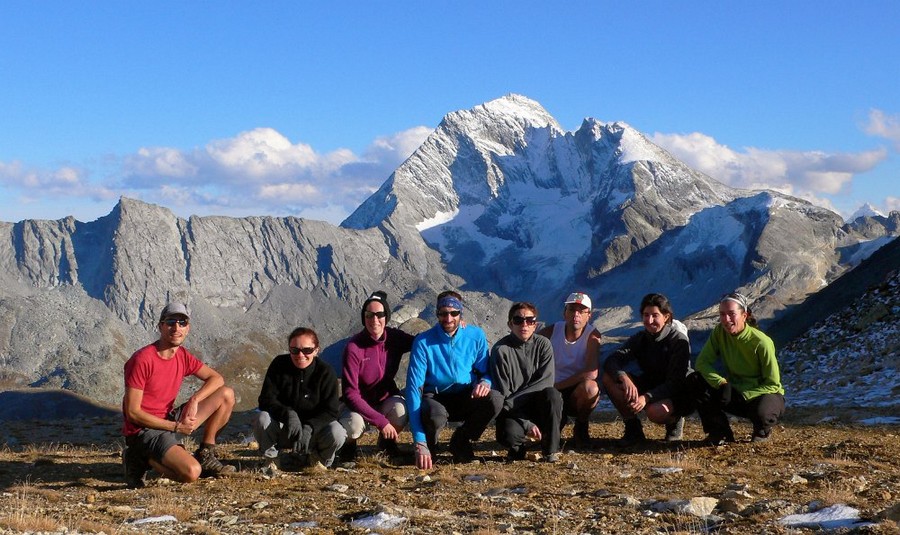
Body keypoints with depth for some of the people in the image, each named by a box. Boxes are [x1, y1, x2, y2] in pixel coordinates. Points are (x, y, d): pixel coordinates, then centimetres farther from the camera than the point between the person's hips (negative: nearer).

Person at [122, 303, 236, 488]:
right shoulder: (142, 360, -18)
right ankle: (144, 460, -3)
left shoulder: (183, 356, 5)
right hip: (144, 430, -8)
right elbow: (132, 412, -18)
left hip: (170, 421, 8)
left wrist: (194, 400, -11)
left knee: (227, 395, 1)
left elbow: (216, 378, 9)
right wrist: (176, 427, -18)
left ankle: (205, 456, 9)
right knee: (191, 472, -30)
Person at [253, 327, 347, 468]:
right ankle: (270, 458, -2)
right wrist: (288, 414, -33)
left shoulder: (325, 372, -12)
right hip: (282, 428, 1)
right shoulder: (279, 365, -8)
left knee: (336, 434, -31)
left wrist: (309, 428, -33)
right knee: (262, 418, -30)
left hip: (315, 429, 0)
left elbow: (331, 410, -15)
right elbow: (266, 400, -13)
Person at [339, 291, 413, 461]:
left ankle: (387, 441, 2)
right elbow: (350, 393, -23)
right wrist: (380, 421, -29)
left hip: (387, 398, 3)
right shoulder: (354, 348, -22)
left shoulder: (395, 338, -11)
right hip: (360, 403, -3)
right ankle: (348, 445, 4)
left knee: (401, 411, -32)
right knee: (353, 426, -35)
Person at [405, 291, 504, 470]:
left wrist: (485, 383, -23)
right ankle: (427, 446, -1)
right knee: (435, 416, -39)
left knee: (495, 399, -29)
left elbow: (486, 371, 7)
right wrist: (420, 443, -29)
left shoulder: (476, 336, -5)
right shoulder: (423, 342, -14)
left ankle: (460, 442, -2)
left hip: (467, 398, 3)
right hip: (435, 398, -3)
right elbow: (414, 388, -20)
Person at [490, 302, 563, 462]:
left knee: (551, 393, -30)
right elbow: (503, 395, -12)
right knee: (508, 435, -34)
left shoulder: (543, 344, -1)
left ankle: (551, 449, -15)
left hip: (538, 405, 2)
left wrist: (513, 400, -23)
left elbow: (546, 381, -13)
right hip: (513, 412, -2)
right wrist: (527, 425, -21)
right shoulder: (501, 350, -10)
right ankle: (520, 444, 6)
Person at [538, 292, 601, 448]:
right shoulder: (551, 331, -5)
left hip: (579, 394, -2)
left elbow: (591, 373, -26)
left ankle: (581, 427, -6)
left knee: (590, 387, -37)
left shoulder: (592, 335, -13)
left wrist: (557, 385, -23)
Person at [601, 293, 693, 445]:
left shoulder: (679, 341, -17)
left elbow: (675, 382, -24)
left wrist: (647, 397, -38)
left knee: (655, 412, -39)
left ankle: (675, 420, -2)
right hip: (650, 388, 5)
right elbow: (611, 361, -14)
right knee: (609, 378, -16)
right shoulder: (640, 338, -2)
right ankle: (633, 428, -7)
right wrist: (624, 378, -37)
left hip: (676, 394, -5)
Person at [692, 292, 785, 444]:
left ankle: (762, 431, 0)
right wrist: (722, 383, -29)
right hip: (734, 391, 4)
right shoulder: (719, 332, -11)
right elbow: (702, 362, -12)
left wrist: (742, 396, -28)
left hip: (765, 393, -4)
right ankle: (720, 432, -5)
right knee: (696, 381, -19)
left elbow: (773, 385, -18)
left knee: (761, 412, -41)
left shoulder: (762, 342, -23)